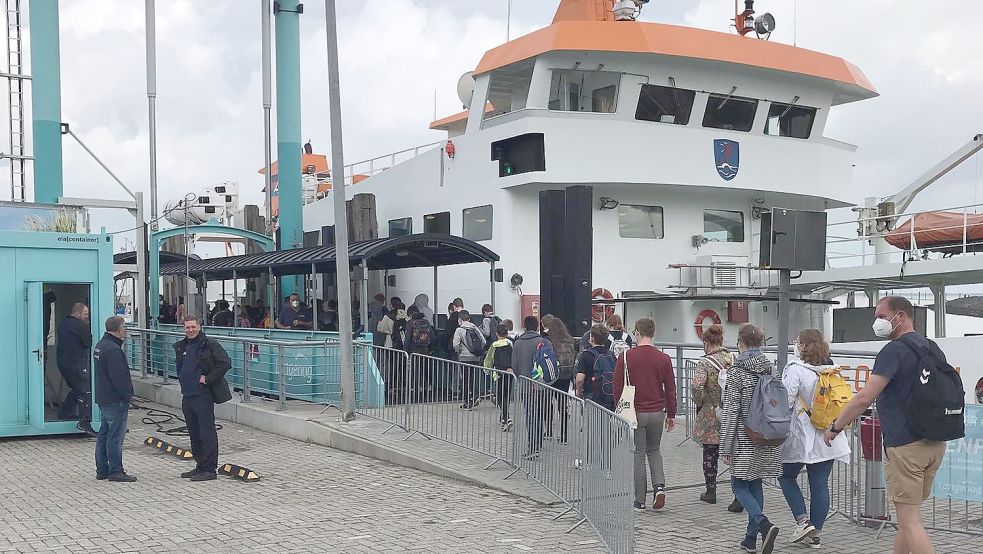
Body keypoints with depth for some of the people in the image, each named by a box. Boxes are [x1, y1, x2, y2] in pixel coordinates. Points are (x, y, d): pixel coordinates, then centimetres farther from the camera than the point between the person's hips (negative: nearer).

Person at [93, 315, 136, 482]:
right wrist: (127, 395, -13)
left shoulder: (100, 345, 13)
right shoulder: (113, 350, -20)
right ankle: (115, 471, -1)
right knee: (116, 436, -5)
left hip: (103, 398, 11)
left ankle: (102, 470, 21)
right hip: (115, 400, -11)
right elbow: (119, 376, -23)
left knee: (104, 434, 15)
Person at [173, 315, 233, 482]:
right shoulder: (181, 347, 13)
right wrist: (182, 379, 16)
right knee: (194, 433, 14)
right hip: (187, 396, 8)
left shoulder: (210, 345, -10)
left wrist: (208, 378, -16)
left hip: (203, 395, -8)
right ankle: (200, 466, 23)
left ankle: (209, 469, -2)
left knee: (207, 432, -6)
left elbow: (225, 363, -17)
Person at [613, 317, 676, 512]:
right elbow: (671, 389, 3)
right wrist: (671, 415, 12)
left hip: (634, 413, -2)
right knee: (654, 450, 21)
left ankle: (640, 501, 8)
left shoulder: (626, 357, -8)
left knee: (638, 455, 5)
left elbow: (617, 387, -4)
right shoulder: (663, 358, -2)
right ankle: (659, 486, 1)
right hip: (657, 413, 2)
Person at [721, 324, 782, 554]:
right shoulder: (772, 370, 5)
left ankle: (765, 525, -18)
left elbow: (731, 412, -14)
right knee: (755, 484, 15)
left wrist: (725, 447, -9)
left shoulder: (736, 373, -12)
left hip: (745, 439, -6)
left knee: (740, 486, 5)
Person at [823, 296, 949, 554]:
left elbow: (864, 398, -18)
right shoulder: (934, 349, 13)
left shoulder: (894, 351, -13)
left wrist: (835, 427, -7)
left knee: (909, 521, -5)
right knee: (908, 514, 19)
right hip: (935, 443, 9)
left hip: (906, 446, -8)